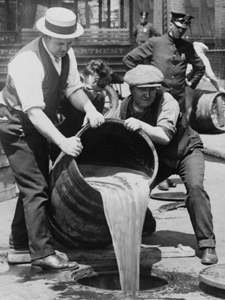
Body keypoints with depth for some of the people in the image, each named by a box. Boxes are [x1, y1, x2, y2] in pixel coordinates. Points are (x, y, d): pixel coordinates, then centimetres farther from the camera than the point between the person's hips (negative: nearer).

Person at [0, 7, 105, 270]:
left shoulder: (66, 54, -6)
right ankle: (42, 253, -8)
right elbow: (34, 111, -37)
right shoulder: (27, 62, -31)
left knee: (34, 186, 16)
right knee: (36, 188, -13)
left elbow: (73, 88, -1)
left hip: (38, 126, 9)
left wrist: (89, 108, -23)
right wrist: (62, 141, -46)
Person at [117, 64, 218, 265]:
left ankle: (207, 245, -22)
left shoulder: (166, 101, -29)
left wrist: (141, 125, -57)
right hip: (157, 156, 4)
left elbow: (165, 136, -42)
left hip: (186, 150, -4)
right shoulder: (125, 107, -13)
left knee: (195, 187, -29)